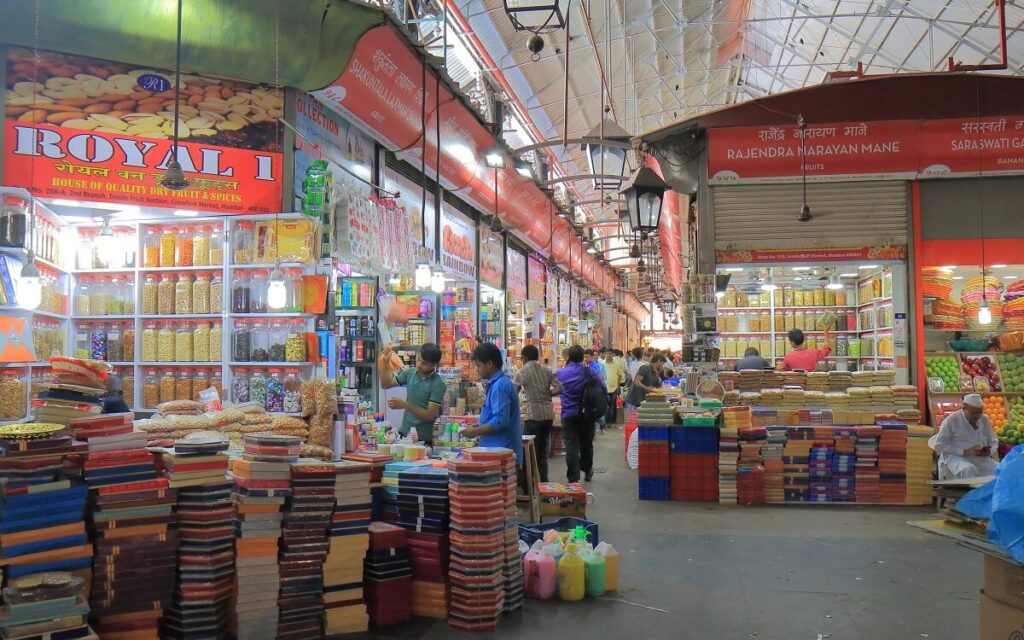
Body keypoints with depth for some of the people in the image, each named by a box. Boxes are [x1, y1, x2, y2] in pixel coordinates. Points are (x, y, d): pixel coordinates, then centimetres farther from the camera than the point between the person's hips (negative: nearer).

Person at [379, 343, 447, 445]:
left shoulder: (438, 384, -17)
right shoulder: (410, 372, 1)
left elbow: (430, 415, -20)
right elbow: (386, 384, 8)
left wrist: (405, 405, -28)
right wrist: (386, 363, -7)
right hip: (404, 433, 5)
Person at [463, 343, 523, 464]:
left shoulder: (499, 386, -17)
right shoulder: (494, 384, 14)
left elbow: (500, 421, -23)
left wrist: (475, 432, -13)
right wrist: (476, 426, 13)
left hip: (500, 451, -10)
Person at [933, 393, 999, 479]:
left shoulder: (984, 420, 12)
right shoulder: (951, 420, -4)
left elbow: (993, 442, 22)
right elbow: (939, 446, -8)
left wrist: (989, 452, -4)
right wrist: (965, 452, -19)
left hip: (981, 459, 5)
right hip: (956, 457, -5)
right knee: (968, 470, -39)